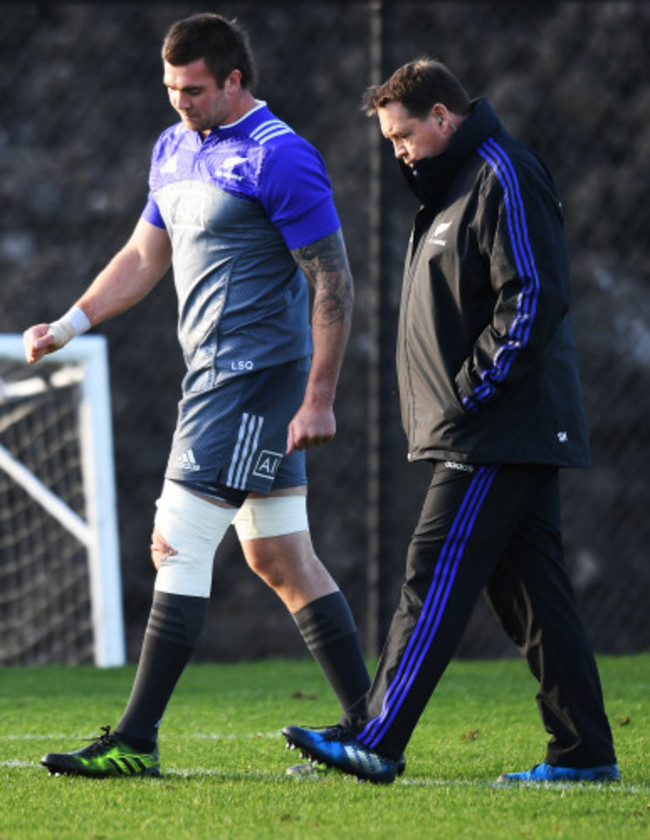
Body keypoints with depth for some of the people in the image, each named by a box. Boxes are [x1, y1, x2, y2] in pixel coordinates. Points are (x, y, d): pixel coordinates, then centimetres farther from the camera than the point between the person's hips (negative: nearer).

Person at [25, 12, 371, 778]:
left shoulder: (279, 158, -14)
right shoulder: (175, 148, 14)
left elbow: (333, 282, -14)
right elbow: (144, 256, 23)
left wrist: (319, 398, -18)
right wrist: (70, 323, 10)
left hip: (253, 379, -9)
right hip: (215, 373, 9)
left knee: (178, 546, -11)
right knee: (279, 559, 10)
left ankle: (136, 742, -9)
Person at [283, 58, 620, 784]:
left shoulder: (505, 179, -12)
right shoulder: (455, 184, 20)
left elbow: (536, 297, -20)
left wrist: (474, 387, -20)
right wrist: (449, 404, 17)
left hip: (497, 439, -10)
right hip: (508, 438, 10)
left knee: (435, 584, -10)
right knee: (530, 591, 9)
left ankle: (375, 741, -10)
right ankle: (584, 751, 9)